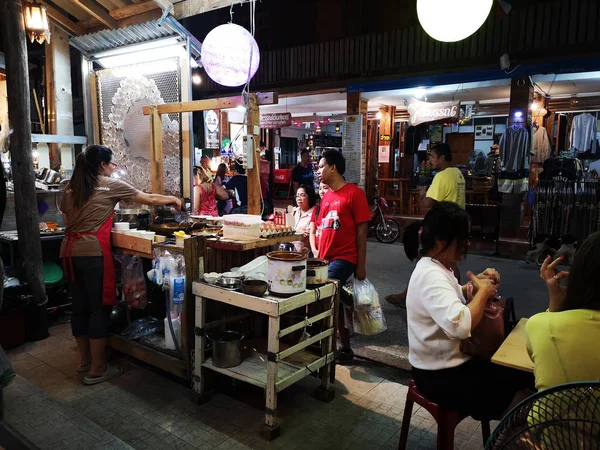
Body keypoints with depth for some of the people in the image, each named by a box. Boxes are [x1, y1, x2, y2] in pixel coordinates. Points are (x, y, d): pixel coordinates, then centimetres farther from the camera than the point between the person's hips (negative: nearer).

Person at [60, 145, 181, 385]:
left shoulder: (71, 188, 15)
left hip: (70, 250, 7)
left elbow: (66, 219, 21)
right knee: (99, 308, 1)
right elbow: (149, 199, 6)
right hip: (93, 251, -7)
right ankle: (97, 369, 8)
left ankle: (85, 360, 29)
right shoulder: (110, 185, 0)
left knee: (80, 306, 15)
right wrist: (173, 199, 21)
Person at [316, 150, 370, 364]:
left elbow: (362, 231, -9)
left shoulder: (354, 193, -8)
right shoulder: (326, 197, 14)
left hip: (344, 258, -7)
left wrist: (361, 265, -10)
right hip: (326, 258, 8)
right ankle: (345, 348, 28)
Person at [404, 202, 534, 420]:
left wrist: (476, 286, 0)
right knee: (524, 404, -6)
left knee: (522, 377, 16)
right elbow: (459, 325, -40)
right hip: (439, 376, -10)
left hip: (451, 362, 10)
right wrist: (483, 291, -24)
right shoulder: (430, 275, -27)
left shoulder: (437, 268, 4)